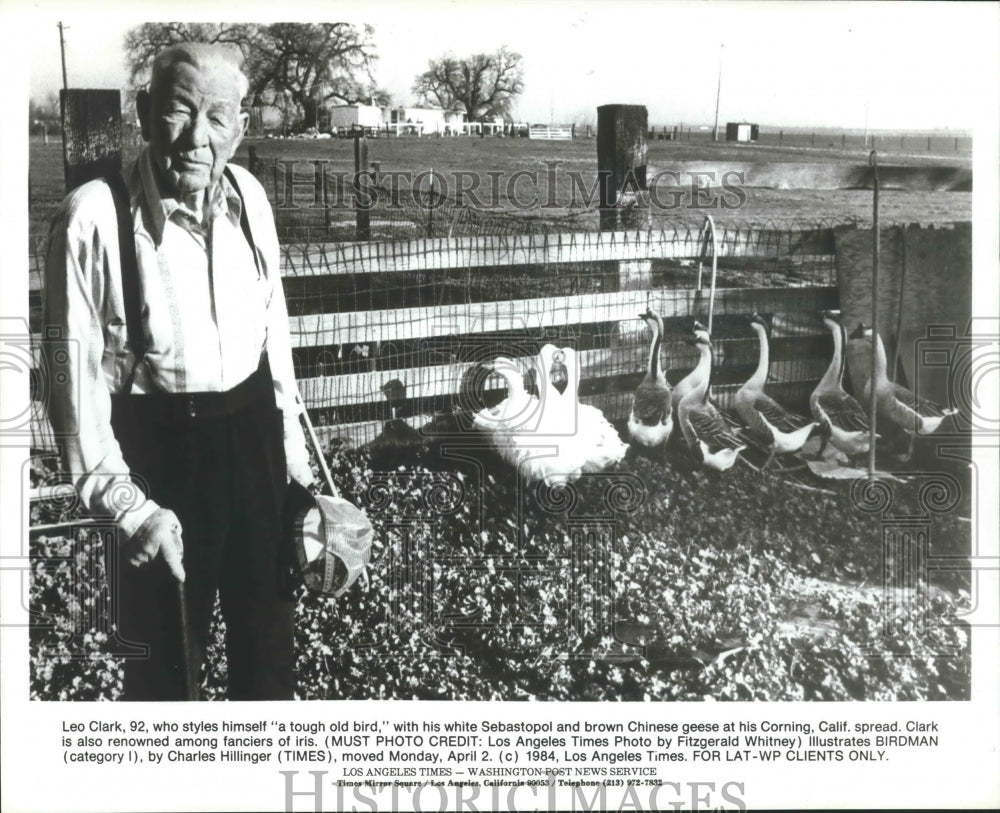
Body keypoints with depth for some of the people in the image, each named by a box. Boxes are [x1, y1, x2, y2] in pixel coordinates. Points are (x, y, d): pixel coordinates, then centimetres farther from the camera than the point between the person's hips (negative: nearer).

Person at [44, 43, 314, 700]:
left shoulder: (249, 196, -4)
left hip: (251, 429, 5)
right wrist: (126, 504, -15)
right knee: (165, 646, 12)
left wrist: (292, 442, 13)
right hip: (160, 447, -4)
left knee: (267, 621, 22)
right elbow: (77, 376, -16)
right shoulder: (95, 217, -20)